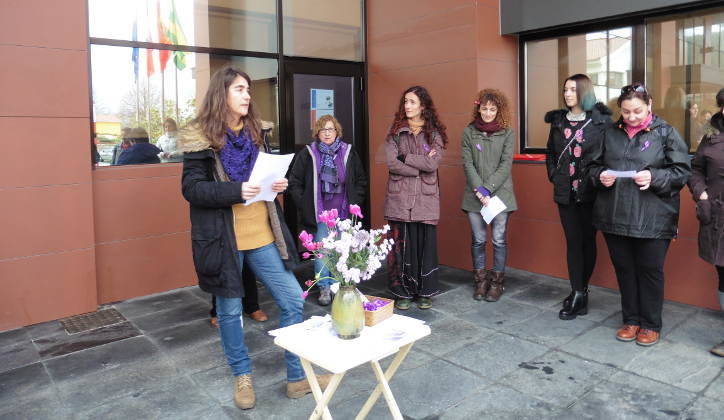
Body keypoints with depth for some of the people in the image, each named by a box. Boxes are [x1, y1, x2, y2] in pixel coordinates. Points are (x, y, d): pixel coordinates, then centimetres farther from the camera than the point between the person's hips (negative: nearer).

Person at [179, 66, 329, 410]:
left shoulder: (254, 132, 11)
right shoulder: (200, 138, -6)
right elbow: (191, 188, -12)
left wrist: (278, 184, -2)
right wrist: (235, 190, -25)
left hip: (261, 233, 5)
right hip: (223, 237, -5)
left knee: (292, 300, 4)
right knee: (230, 310, 9)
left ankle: (297, 377, 20)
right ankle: (242, 376, 32)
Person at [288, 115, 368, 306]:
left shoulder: (348, 152, 6)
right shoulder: (307, 154, 0)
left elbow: (361, 180, 12)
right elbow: (295, 182, 3)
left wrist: (355, 203, 5)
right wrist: (305, 205, -3)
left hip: (343, 213, 2)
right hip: (319, 214, -1)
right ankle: (324, 288, 12)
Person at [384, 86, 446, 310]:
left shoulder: (434, 133, 6)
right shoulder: (395, 132, 7)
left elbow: (432, 164, -9)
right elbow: (391, 163, -6)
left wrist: (405, 157, -6)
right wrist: (421, 166, -8)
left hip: (426, 198, 0)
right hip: (399, 197, 0)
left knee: (426, 244, 4)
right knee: (402, 245, 2)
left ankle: (425, 292, 18)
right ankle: (402, 292, 15)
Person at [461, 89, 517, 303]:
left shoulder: (507, 133, 1)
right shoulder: (469, 132, 4)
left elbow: (506, 165, -5)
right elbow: (467, 164, -1)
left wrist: (488, 189, -13)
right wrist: (479, 190, -12)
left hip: (500, 193, -1)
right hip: (475, 195, 1)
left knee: (499, 240, 3)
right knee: (478, 240, 7)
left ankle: (497, 282, 17)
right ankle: (480, 281, 20)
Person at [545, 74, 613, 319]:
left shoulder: (601, 120, -3)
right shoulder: (558, 120, 10)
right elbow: (550, 153, 16)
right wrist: (554, 175, 5)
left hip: (590, 192, -3)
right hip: (566, 192, 3)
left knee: (588, 240, 7)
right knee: (573, 241, 3)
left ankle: (580, 292, 19)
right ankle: (578, 294, 7)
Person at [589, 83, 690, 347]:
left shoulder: (665, 132, -1)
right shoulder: (611, 133, 9)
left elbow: (682, 171, -2)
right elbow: (594, 166, 14)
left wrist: (654, 177, -19)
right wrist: (600, 176, -8)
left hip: (653, 219, -3)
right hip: (615, 216, 3)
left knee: (650, 270, 7)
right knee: (624, 269, 13)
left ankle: (650, 324, 24)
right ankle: (631, 320, 29)